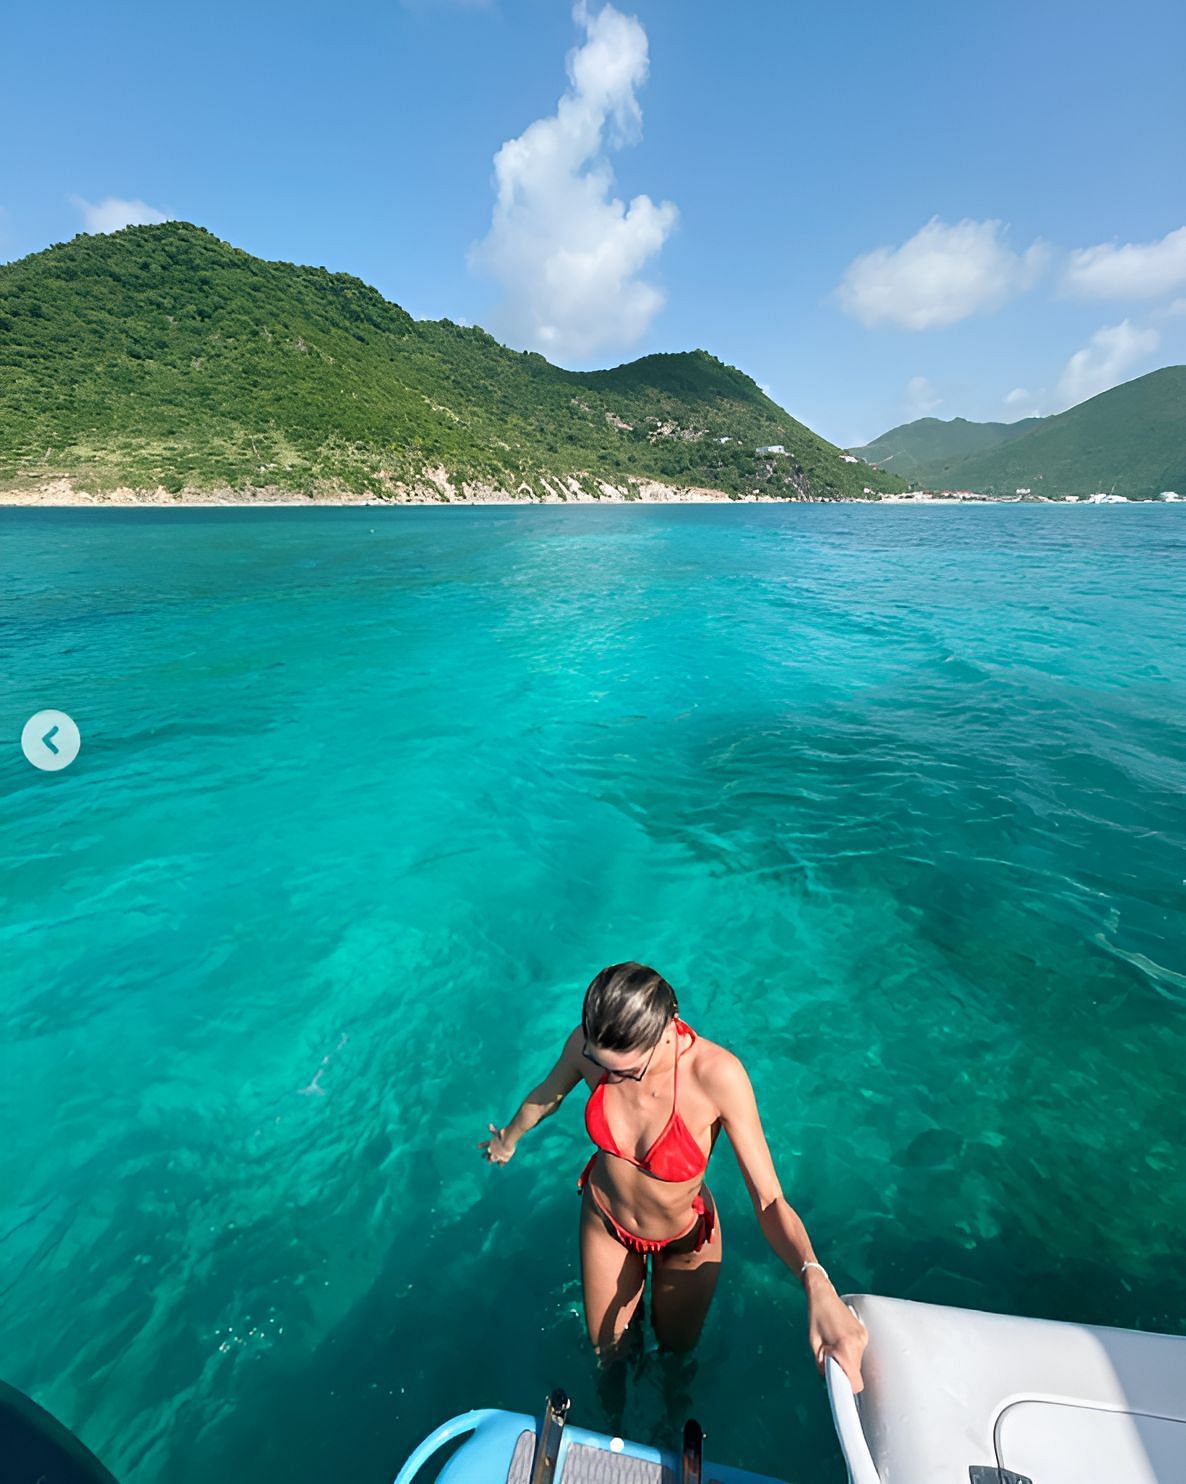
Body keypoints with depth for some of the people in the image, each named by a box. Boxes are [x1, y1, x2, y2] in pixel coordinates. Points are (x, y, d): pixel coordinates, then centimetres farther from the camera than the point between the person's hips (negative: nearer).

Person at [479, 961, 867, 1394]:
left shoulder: (717, 1074, -39)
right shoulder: (589, 1043, -30)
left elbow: (769, 1201, -34)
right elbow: (547, 1093, -6)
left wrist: (816, 1283, -53)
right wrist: (509, 1138, 13)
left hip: (685, 1239, -2)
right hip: (604, 1220, 2)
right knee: (606, 1346, 27)